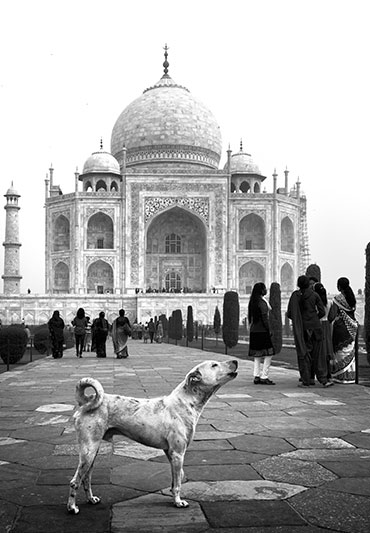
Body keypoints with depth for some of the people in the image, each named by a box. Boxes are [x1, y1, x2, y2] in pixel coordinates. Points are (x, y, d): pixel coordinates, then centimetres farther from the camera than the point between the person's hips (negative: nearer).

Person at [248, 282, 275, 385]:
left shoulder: (253, 302, 12)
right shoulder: (262, 302, -13)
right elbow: (264, 318, -17)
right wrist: (269, 329, -11)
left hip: (253, 330, 9)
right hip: (262, 330, -9)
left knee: (257, 355, 12)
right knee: (268, 354, -4)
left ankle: (257, 376, 12)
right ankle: (264, 377, -6)